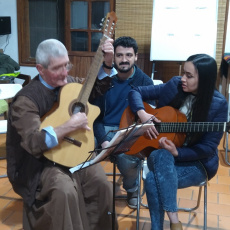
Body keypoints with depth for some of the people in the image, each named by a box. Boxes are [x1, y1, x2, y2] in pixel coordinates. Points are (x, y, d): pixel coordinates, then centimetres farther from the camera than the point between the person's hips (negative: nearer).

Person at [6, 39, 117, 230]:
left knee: (102, 184, -17)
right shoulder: (26, 100, -17)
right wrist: (71, 125, -29)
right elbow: (33, 143, -27)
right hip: (42, 162, -5)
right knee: (65, 191, -32)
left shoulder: (70, 83, 3)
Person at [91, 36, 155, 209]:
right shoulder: (103, 78, 3)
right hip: (104, 129, 2)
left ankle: (132, 188, 7)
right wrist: (103, 140, -16)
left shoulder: (145, 81, -1)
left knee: (128, 160, -32)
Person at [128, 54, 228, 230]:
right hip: (161, 155, 4)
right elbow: (136, 92, 1)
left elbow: (208, 147, -13)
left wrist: (177, 152, -26)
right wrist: (142, 114, -18)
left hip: (197, 162, -3)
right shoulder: (174, 86, -5)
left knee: (153, 180, -31)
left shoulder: (218, 104, -13)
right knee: (161, 156, -34)